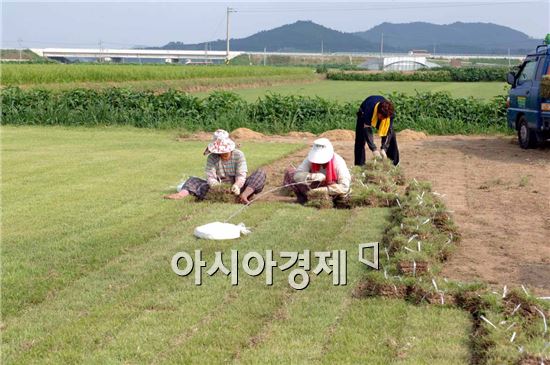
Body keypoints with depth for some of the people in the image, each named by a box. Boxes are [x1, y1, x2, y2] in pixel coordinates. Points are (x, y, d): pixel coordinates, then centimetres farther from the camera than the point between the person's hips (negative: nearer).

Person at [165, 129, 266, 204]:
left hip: (236, 187, -1)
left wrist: (237, 185, -36)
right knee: (193, 180, -12)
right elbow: (210, 178, -12)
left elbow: (241, 175, -13)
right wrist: (218, 187, -36)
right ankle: (181, 194, -45)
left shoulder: (238, 155, -2)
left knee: (260, 174, -23)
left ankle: (244, 195, -47)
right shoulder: (212, 158, -1)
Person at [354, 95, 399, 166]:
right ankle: (360, 165, -10)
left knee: (391, 136, -8)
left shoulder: (391, 113, -36)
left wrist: (383, 149, -40)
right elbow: (367, 130, -43)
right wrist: (374, 149, -48)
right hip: (364, 114, -2)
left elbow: (388, 131, -30)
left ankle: (394, 163, 4)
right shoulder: (369, 109, -45)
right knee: (360, 138, -18)